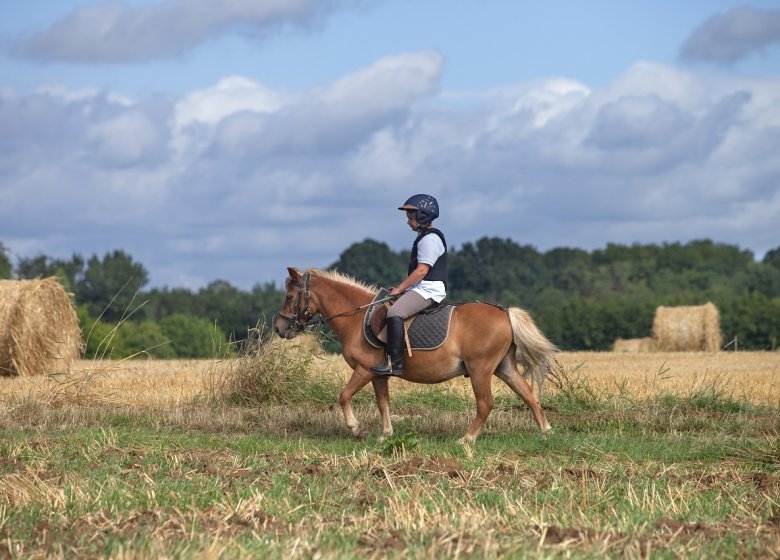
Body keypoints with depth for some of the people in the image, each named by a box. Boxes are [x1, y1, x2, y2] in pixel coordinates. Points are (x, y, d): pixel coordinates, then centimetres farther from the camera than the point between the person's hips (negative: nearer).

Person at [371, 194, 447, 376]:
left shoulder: (430, 238, -13)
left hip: (429, 290, -12)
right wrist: (401, 288, 16)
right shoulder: (424, 237, 21)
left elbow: (421, 271, -20)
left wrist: (399, 288, -14)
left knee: (394, 313, -29)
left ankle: (395, 363, -34)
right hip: (422, 288, 12)